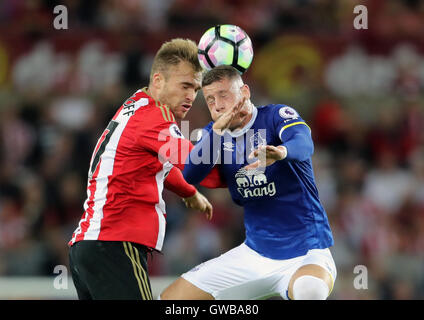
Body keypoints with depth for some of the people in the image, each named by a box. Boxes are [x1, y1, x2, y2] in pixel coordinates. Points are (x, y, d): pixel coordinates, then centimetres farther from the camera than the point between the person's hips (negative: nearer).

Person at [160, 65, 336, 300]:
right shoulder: (215, 134, 7)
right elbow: (190, 176, -9)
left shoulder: (277, 116, -8)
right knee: (170, 298, 0)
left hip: (306, 254, -6)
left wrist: (281, 152, -54)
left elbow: (304, 143, -30)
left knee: (309, 289, -40)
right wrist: (217, 131, -24)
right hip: (254, 253, 6)